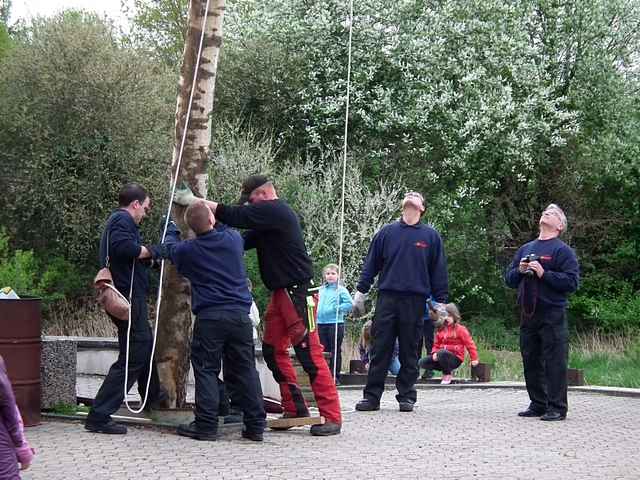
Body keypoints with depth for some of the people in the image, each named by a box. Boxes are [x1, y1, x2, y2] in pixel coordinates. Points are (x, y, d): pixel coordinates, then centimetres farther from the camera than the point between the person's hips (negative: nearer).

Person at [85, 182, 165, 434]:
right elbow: (122, 246, -32)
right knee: (133, 357, -9)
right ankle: (99, 416, -11)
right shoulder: (123, 220, -12)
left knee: (145, 345, 29)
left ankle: (152, 394, 52)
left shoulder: (117, 220, 19)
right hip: (129, 297, -11)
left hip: (127, 296, 11)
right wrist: (147, 251, -18)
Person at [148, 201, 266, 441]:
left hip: (209, 317, -3)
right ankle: (255, 425, 8)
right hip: (240, 315, 3)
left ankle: (206, 425, -1)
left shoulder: (188, 250, 0)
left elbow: (169, 248, 24)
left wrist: (171, 229, 43)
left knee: (206, 370, 3)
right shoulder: (234, 239, 4)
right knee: (245, 369, 7)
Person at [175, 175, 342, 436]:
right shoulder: (270, 215, 18)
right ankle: (295, 410, 16)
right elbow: (245, 241, 16)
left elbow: (233, 216, -18)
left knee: (309, 354, -10)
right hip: (281, 293, 10)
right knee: (273, 351, 10)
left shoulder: (273, 211, -13)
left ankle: (331, 417, -6)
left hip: (297, 294, -10)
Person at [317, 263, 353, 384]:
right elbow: (318, 304, 26)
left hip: (335, 324, -5)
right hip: (321, 324, 5)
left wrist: (337, 308, -17)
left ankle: (335, 377, 5)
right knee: (323, 351, 9)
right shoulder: (321, 290, 13)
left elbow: (350, 304, -11)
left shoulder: (341, 290, -3)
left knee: (335, 351, 1)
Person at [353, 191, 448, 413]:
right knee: (380, 349, 0)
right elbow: (371, 264, 10)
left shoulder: (431, 236, 8)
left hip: (415, 300, 0)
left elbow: (439, 270, 8)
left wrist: (440, 301, 3)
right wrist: (360, 292, 5)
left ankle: (406, 396, 13)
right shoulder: (387, 232, 9)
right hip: (387, 297, 1)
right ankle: (372, 396, 5)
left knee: (409, 351, 5)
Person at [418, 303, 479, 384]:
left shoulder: (460, 329, -4)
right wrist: (434, 353, -5)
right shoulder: (441, 329, 12)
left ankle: (447, 374, -14)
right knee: (422, 363, -10)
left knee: (442, 353, -40)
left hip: (455, 358, -6)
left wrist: (474, 359, -8)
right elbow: (436, 344, 17)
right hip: (442, 356, 6)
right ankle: (447, 369, 3)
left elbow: (469, 343, -4)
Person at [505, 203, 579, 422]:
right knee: (531, 362, 10)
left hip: (552, 316, -6)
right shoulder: (525, 249, 19)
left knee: (554, 362, -6)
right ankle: (538, 404, 20)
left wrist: (543, 273, -16)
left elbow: (572, 282, -11)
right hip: (528, 315, 6)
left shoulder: (563, 250, -1)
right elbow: (509, 279, 21)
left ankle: (557, 408, 0)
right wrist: (519, 270, 0)